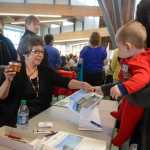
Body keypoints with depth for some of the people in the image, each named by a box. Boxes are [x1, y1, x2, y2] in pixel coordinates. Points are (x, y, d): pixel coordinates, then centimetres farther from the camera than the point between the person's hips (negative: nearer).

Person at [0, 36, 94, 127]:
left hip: (42, 117, 4)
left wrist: (82, 85, -21)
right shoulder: (14, 71, -4)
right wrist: (8, 80, -27)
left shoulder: (46, 71, 8)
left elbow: (65, 82, -3)